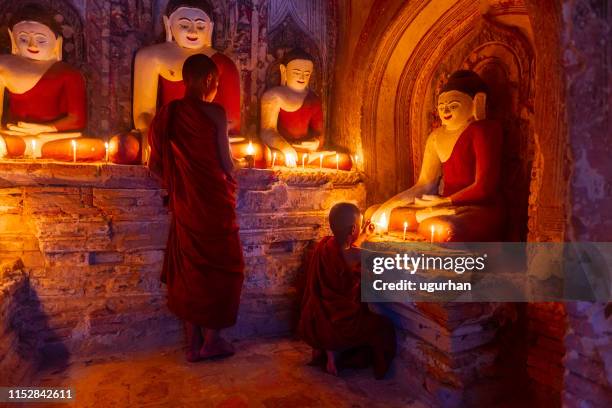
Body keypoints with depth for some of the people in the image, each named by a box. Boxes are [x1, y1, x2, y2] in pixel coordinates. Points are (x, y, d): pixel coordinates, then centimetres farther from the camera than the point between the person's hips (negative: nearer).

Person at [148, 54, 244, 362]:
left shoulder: (167, 114, 5)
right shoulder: (214, 113, -11)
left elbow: (155, 166, 6)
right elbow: (226, 163, -9)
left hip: (185, 205, 5)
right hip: (215, 202, -5)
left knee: (189, 270, 12)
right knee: (221, 268, 9)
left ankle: (193, 343, 21)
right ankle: (212, 341, 16)